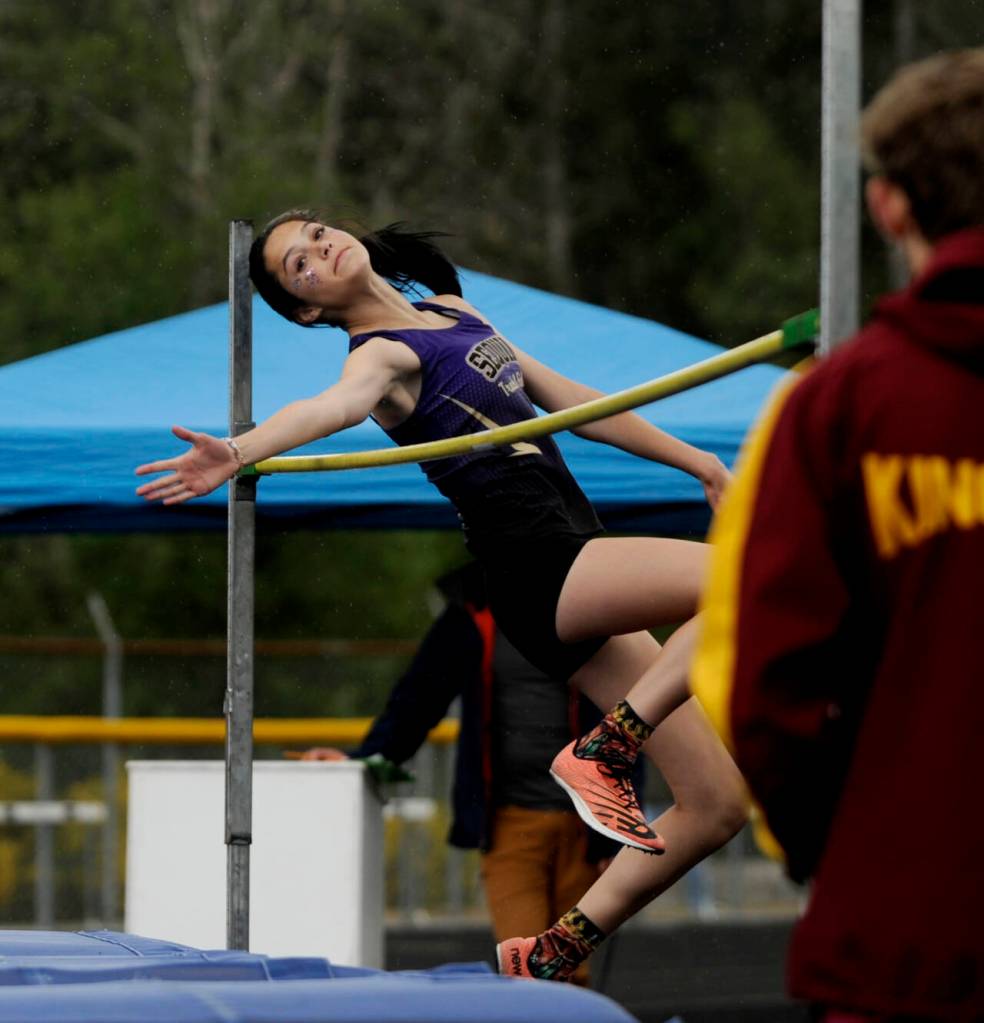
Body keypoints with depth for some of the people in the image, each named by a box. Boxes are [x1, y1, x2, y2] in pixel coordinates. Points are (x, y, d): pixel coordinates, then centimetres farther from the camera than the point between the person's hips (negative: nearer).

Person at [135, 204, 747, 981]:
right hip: (537, 568, -8)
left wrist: (693, 460, 30)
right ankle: (605, 754, -22)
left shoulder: (450, 312, 21)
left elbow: (571, 400, 28)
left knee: (716, 806, 5)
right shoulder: (383, 356, -4)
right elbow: (332, 405, -27)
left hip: (580, 580, 8)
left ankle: (554, 953, 7)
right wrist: (239, 451, -49)